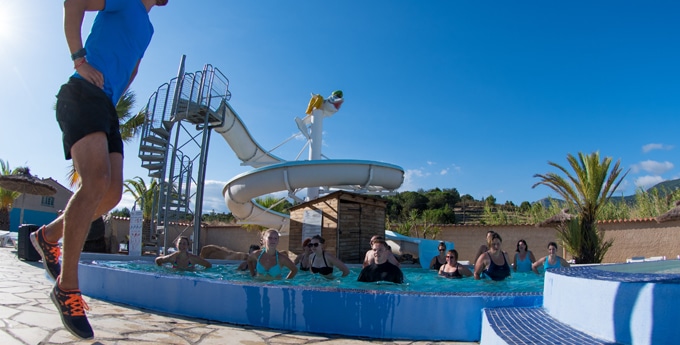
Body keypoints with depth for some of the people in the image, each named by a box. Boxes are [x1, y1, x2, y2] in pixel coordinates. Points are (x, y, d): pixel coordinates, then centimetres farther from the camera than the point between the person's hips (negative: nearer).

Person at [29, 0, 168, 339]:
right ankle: (67, 287, -18)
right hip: (83, 94, -8)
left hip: (106, 107, 8)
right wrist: (79, 58, -15)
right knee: (97, 181, -25)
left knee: (112, 193, -3)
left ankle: (48, 235, 21)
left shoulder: (147, 28, 27)